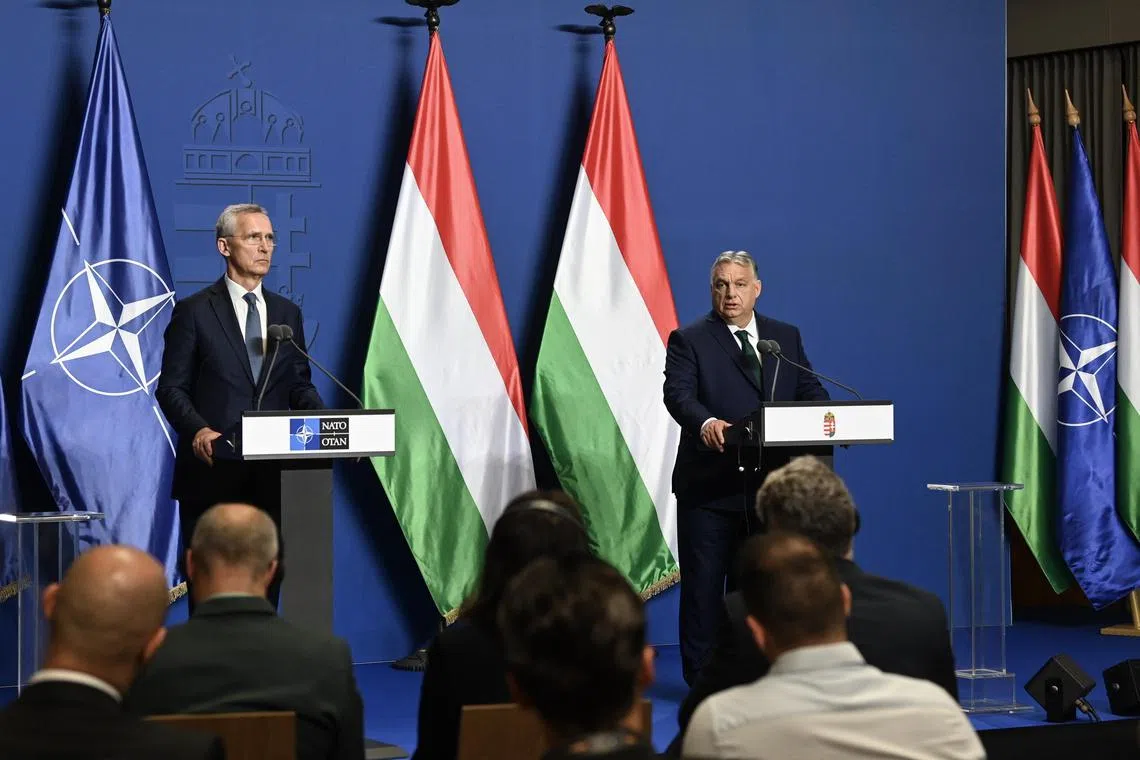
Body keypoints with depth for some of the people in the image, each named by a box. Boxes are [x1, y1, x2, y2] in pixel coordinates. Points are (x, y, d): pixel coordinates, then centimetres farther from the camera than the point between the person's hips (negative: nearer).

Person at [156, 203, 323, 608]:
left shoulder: (287, 313, 13)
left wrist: (321, 418, -9)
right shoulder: (194, 312, -1)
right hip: (213, 469, -4)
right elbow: (171, 387, -3)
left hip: (271, 470, 4)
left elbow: (299, 383, 13)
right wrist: (197, 429, -22)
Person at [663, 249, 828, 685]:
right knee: (703, 586, 1)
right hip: (709, 485, -4)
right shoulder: (689, 340, -1)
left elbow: (809, 389, 10)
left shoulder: (786, 337, 13)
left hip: (768, 483, 4)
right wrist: (705, 422, -36)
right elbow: (678, 393, -15)